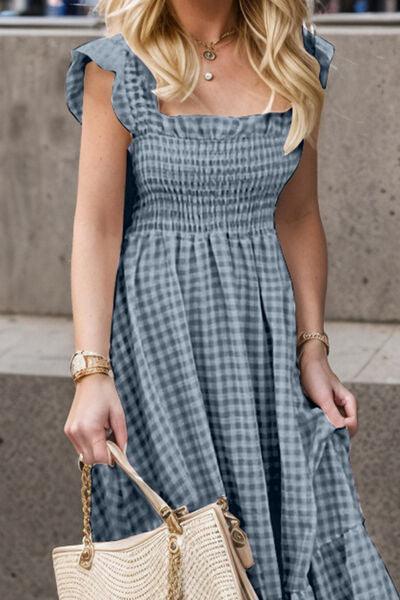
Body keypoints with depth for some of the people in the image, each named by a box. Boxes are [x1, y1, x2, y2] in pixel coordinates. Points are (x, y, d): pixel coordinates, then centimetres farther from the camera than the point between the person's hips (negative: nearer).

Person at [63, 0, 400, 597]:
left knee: (307, 535, -1)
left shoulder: (294, 61, 7)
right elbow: (96, 224, -10)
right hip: (159, 325, -3)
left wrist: (312, 350, 4)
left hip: (266, 325, 3)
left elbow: (297, 218, 10)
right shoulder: (118, 69, -4)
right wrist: (92, 372, -20)